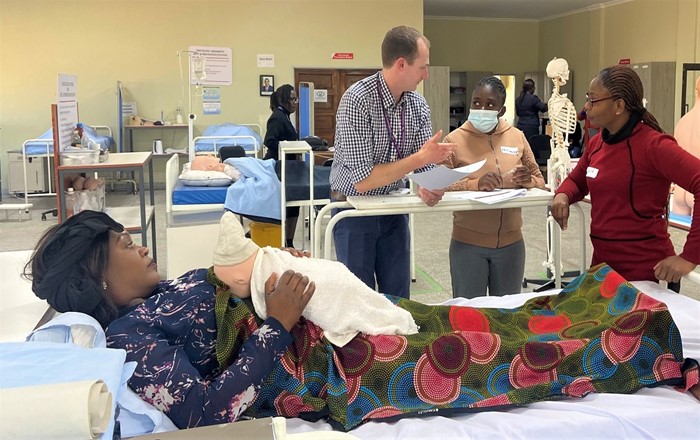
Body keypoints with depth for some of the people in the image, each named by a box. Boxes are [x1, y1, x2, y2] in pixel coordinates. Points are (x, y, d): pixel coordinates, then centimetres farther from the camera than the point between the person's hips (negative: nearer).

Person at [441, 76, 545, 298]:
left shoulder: (517, 137, 3)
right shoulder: (454, 140, -6)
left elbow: (539, 181, 9)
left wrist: (526, 180, -13)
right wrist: (476, 184, -26)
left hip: (510, 243, 3)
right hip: (468, 244, -3)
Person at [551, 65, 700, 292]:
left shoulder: (652, 145, -17)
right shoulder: (596, 143, 5)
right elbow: (577, 181, 21)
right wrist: (563, 195, -3)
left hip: (645, 271, -7)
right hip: (603, 264, 7)